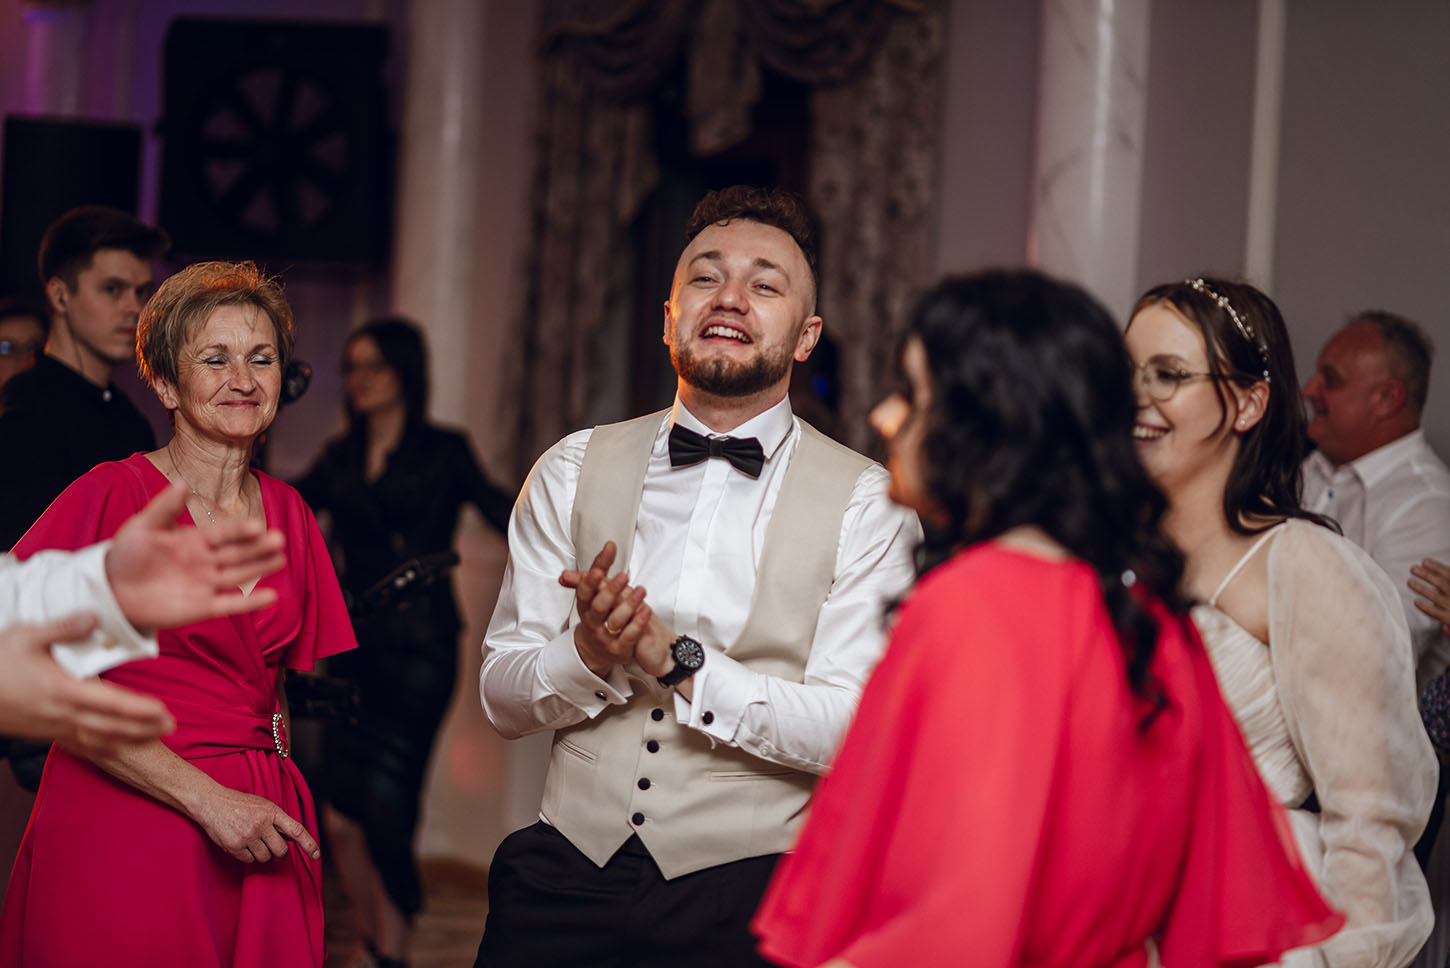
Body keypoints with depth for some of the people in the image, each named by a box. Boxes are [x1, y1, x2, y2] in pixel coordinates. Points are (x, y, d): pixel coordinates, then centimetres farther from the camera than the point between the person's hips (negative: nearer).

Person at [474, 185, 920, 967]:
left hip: (746, 894, -2)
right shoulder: (572, 471, 6)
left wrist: (677, 661, -19)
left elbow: (856, 732, -11)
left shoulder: (867, 504, -3)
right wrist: (589, 651, -17)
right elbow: (502, 698, 4)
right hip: (567, 875, 2)